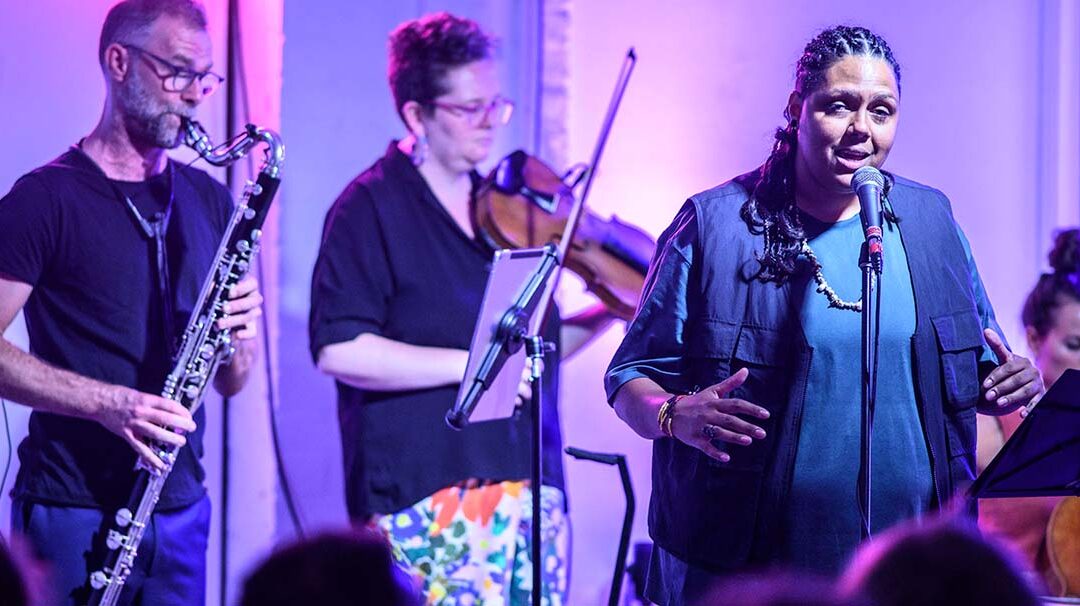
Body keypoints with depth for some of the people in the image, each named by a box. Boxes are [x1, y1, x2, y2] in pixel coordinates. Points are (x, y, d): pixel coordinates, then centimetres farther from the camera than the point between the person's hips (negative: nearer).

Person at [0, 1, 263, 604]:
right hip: (75, 509, -5)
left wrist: (240, 333, -9)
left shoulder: (208, 199, 12)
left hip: (180, 505, 5)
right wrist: (106, 402, -23)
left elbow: (231, 383, 14)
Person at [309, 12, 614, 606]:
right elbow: (338, 351, -15)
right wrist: (470, 363, -19)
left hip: (531, 492, 6)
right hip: (426, 502, -6)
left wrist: (606, 313, 6)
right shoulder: (371, 207, -4)